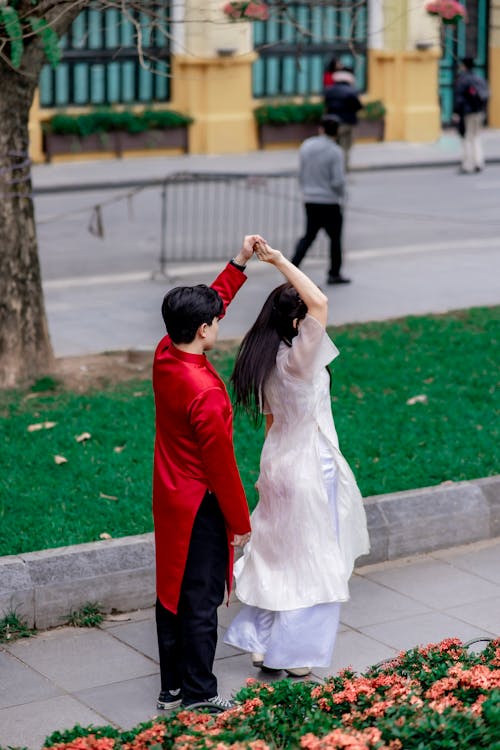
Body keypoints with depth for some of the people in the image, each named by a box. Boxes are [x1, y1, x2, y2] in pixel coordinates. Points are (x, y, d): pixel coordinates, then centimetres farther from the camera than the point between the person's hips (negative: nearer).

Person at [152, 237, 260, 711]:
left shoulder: (165, 356, -5)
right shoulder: (205, 393, -29)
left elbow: (210, 301, 14)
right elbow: (220, 464, -21)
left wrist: (240, 262, 13)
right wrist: (240, 522, -10)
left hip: (168, 501, 9)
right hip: (200, 507, -9)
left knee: (172, 592, 16)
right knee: (200, 601, 3)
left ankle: (172, 688, 28)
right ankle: (198, 694, 15)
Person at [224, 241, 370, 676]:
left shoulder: (266, 362, 1)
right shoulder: (298, 360, -25)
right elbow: (320, 303, -39)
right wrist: (280, 262, -32)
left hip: (278, 462, 8)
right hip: (310, 469, -8)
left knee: (277, 555, 19)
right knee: (312, 561, 5)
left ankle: (259, 641, 26)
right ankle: (295, 655, 13)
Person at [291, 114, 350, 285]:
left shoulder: (306, 146, -1)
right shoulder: (335, 152, -15)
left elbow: (300, 174, 7)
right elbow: (338, 181, -17)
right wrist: (340, 194, 4)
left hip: (310, 201, 4)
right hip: (329, 202, -4)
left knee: (308, 236, 14)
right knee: (335, 237, 12)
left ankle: (293, 266, -2)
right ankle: (334, 274, 19)